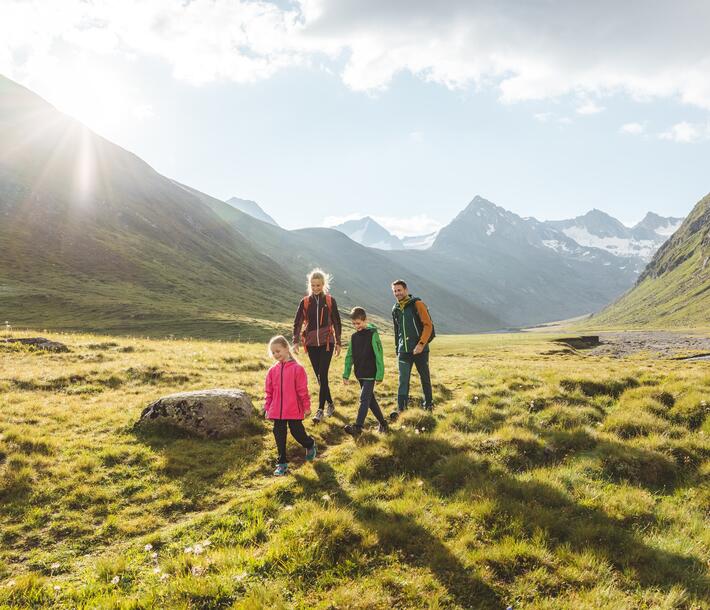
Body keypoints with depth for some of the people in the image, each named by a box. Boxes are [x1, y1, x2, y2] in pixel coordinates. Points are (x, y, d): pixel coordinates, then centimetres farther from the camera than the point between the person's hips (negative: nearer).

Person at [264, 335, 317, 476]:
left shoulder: (297, 368, -10)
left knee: (297, 432, 4)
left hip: (294, 410, -4)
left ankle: (310, 445, 37)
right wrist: (267, 408, 8)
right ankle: (282, 463, 20)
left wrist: (306, 406, -4)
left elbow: (303, 390, -7)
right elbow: (269, 392, 9)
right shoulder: (272, 370, 3)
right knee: (279, 436, 8)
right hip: (277, 411, 4)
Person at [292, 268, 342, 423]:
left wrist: (338, 343, 4)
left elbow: (337, 323, 4)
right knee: (319, 376, 8)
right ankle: (330, 404, 26)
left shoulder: (330, 301, -1)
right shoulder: (305, 302, 2)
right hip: (311, 343, 3)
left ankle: (320, 410, -5)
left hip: (327, 342, -2)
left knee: (323, 375, -9)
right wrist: (296, 341, -9)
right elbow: (297, 322, 2)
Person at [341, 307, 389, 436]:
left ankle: (358, 427, -15)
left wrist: (379, 375, -14)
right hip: (360, 375, 7)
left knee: (364, 399, -12)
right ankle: (383, 424, 24)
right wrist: (346, 374, 10)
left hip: (370, 374, -7)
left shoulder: (372, 334, -11)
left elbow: (379, 356, -13)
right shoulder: (354, 337, 8)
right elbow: (349, 357, 13)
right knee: (370, 399, 13)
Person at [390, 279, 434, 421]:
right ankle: (400, 409, -4)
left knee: (425, 378, 10)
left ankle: (428, 404, 27)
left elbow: (428, 325, -12)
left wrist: (421, 344, -20)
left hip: (420, 350, -4)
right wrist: (397, 349, 18)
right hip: (403, 351, 4)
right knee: (403, 380, -3)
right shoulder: (395, 309, 11)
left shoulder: (417, 304, -7)